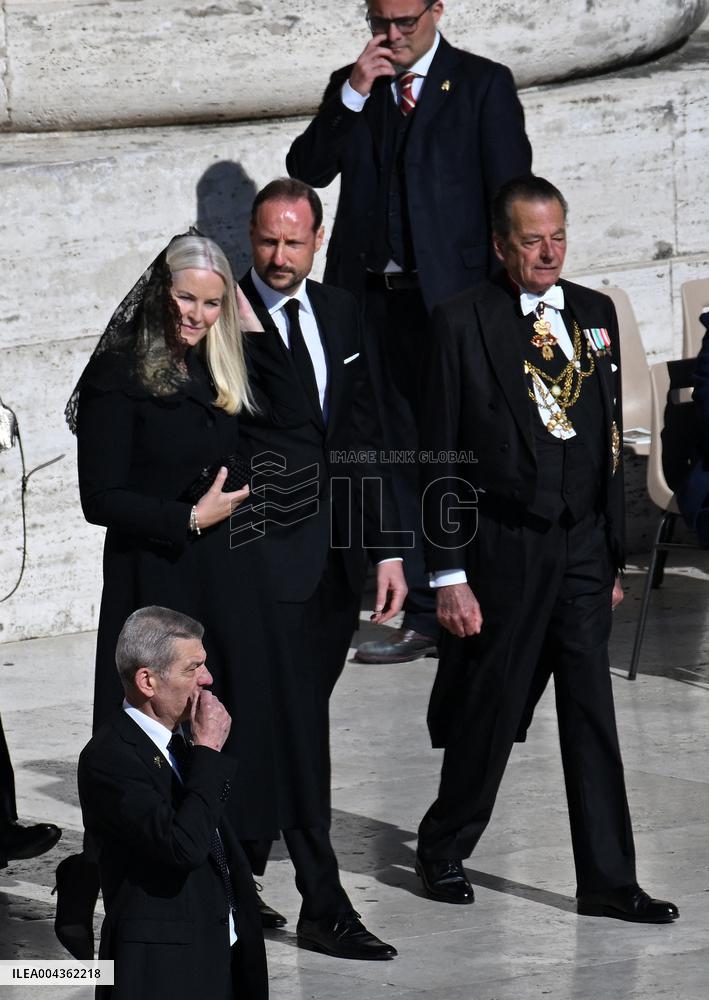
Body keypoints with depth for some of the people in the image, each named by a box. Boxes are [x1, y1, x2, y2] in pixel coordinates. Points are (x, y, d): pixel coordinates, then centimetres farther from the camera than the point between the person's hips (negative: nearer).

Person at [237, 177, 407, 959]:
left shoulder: (338, 314, 12)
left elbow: (362, 436, 12)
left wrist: (386, 548, 8)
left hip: (335, 557, 6)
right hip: (266, 551, -6)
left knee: (292, 728, 13)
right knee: (295, 732, -6)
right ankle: (323, 909, -4)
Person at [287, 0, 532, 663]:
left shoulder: (483, 85, 2)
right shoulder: (349, 89, 13)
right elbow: (307, 170, 3)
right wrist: (354, 94, -9)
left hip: (453, 294, -4)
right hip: (377, 298, 4)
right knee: (405, 455, 6)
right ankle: (424, 617, 10)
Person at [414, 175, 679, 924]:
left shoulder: (595, 314, 8)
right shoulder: (464, 323, -8)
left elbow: (607, 437, 12)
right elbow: (440, 456, -8)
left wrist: (613, 551, 11)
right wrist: (449, 573, -10)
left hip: (583, 545, 4)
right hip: (505, 547, -4)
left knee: (591, 714, 4)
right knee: (490, 709, 6)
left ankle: (607, 881, 8)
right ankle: (443, 852, 26)